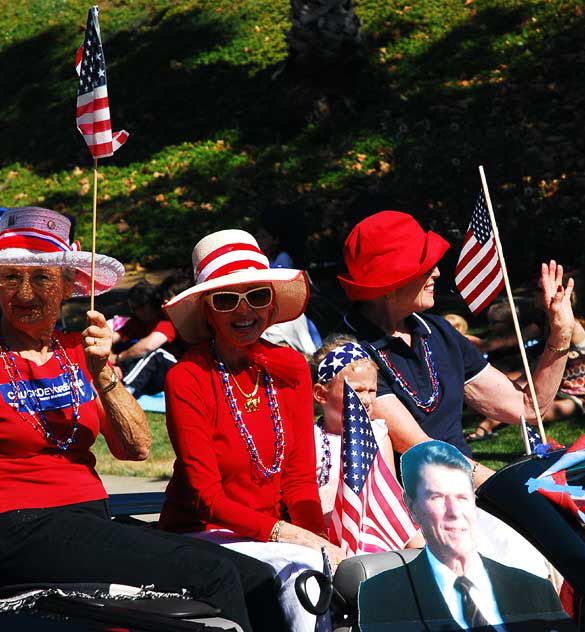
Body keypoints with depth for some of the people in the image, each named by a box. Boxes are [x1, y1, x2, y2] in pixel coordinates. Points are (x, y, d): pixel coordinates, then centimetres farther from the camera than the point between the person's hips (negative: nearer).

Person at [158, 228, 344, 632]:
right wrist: (283, 533, -25)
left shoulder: (290, 368, 4)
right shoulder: (188, 379, -11)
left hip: (265, 534, 5)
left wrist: (321, 538, -14)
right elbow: (207, 497, -14)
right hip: (200, 536, -5)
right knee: (304, 565, -31)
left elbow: (299, 477, 4)